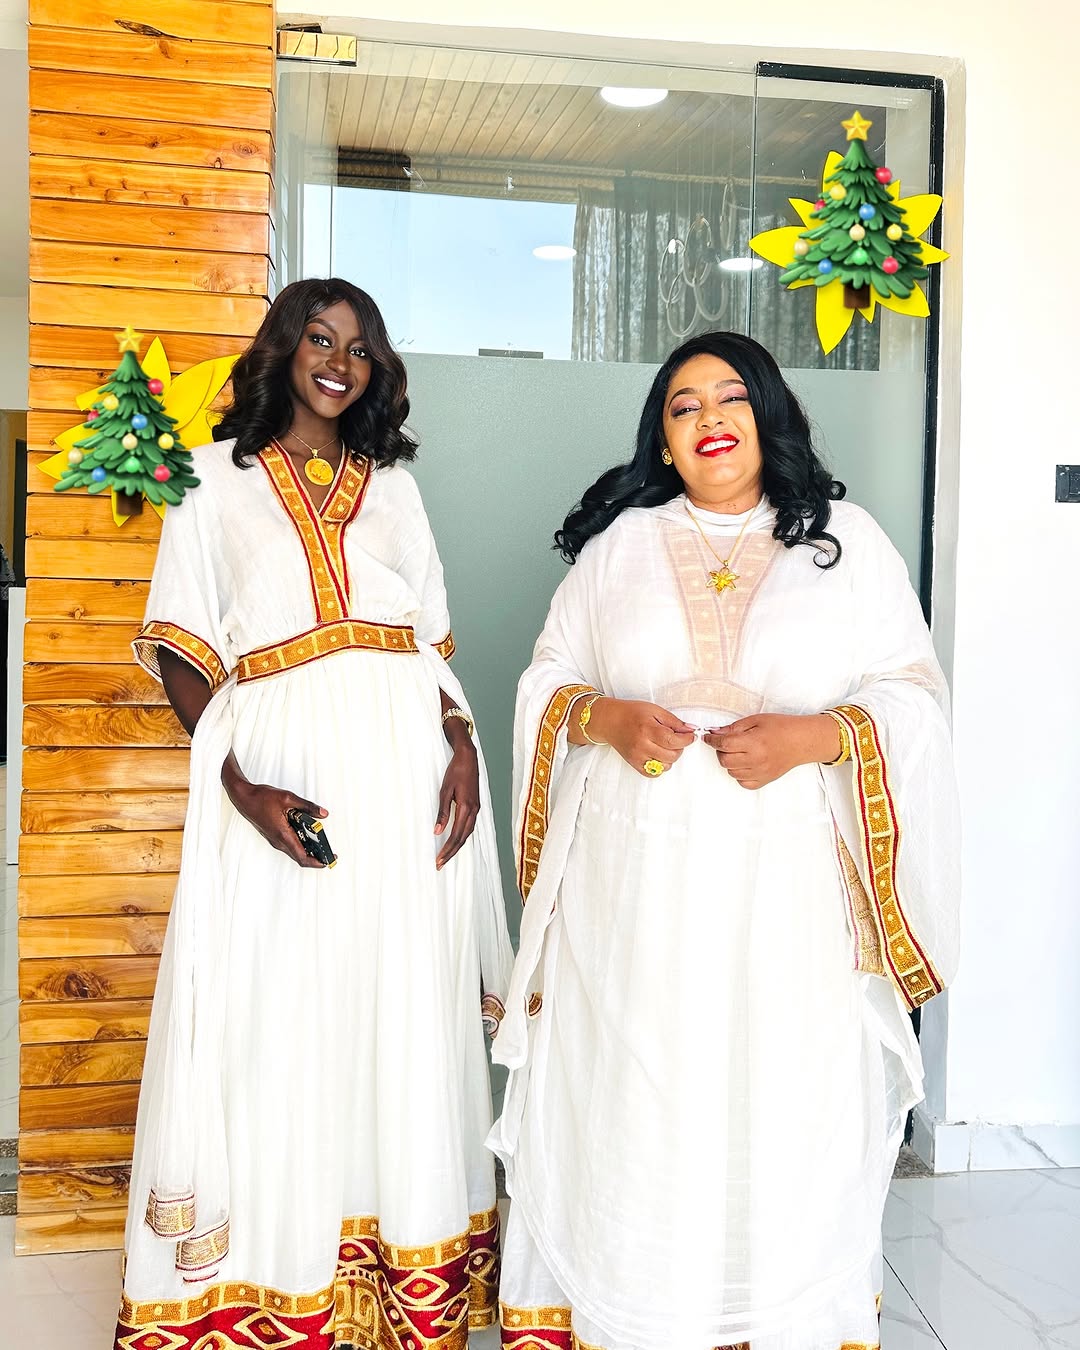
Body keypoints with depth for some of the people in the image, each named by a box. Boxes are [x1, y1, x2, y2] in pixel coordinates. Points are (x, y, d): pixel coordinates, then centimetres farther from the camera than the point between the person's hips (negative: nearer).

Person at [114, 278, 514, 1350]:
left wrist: (462, 745, -3)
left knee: (404, 1013, 6)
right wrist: (240, 782, -12)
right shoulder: (216, 478, 10)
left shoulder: (394, 485, 19)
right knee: (276, 1023, 0)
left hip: (405, 772, 3)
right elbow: (180, 651, 3)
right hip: (282, 763, -2)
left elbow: (434, 637, 15)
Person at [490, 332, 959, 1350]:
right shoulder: (618, 543, 11)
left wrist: (816, 735, -15)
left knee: (783, 1108, 5)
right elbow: (547, 681, 12)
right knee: (633, 1109, 4)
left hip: (788, 891, 0)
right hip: (634, 884, 1)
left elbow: (912, 695, 3)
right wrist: (606, 718, -9)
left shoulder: (847, 540, 7)